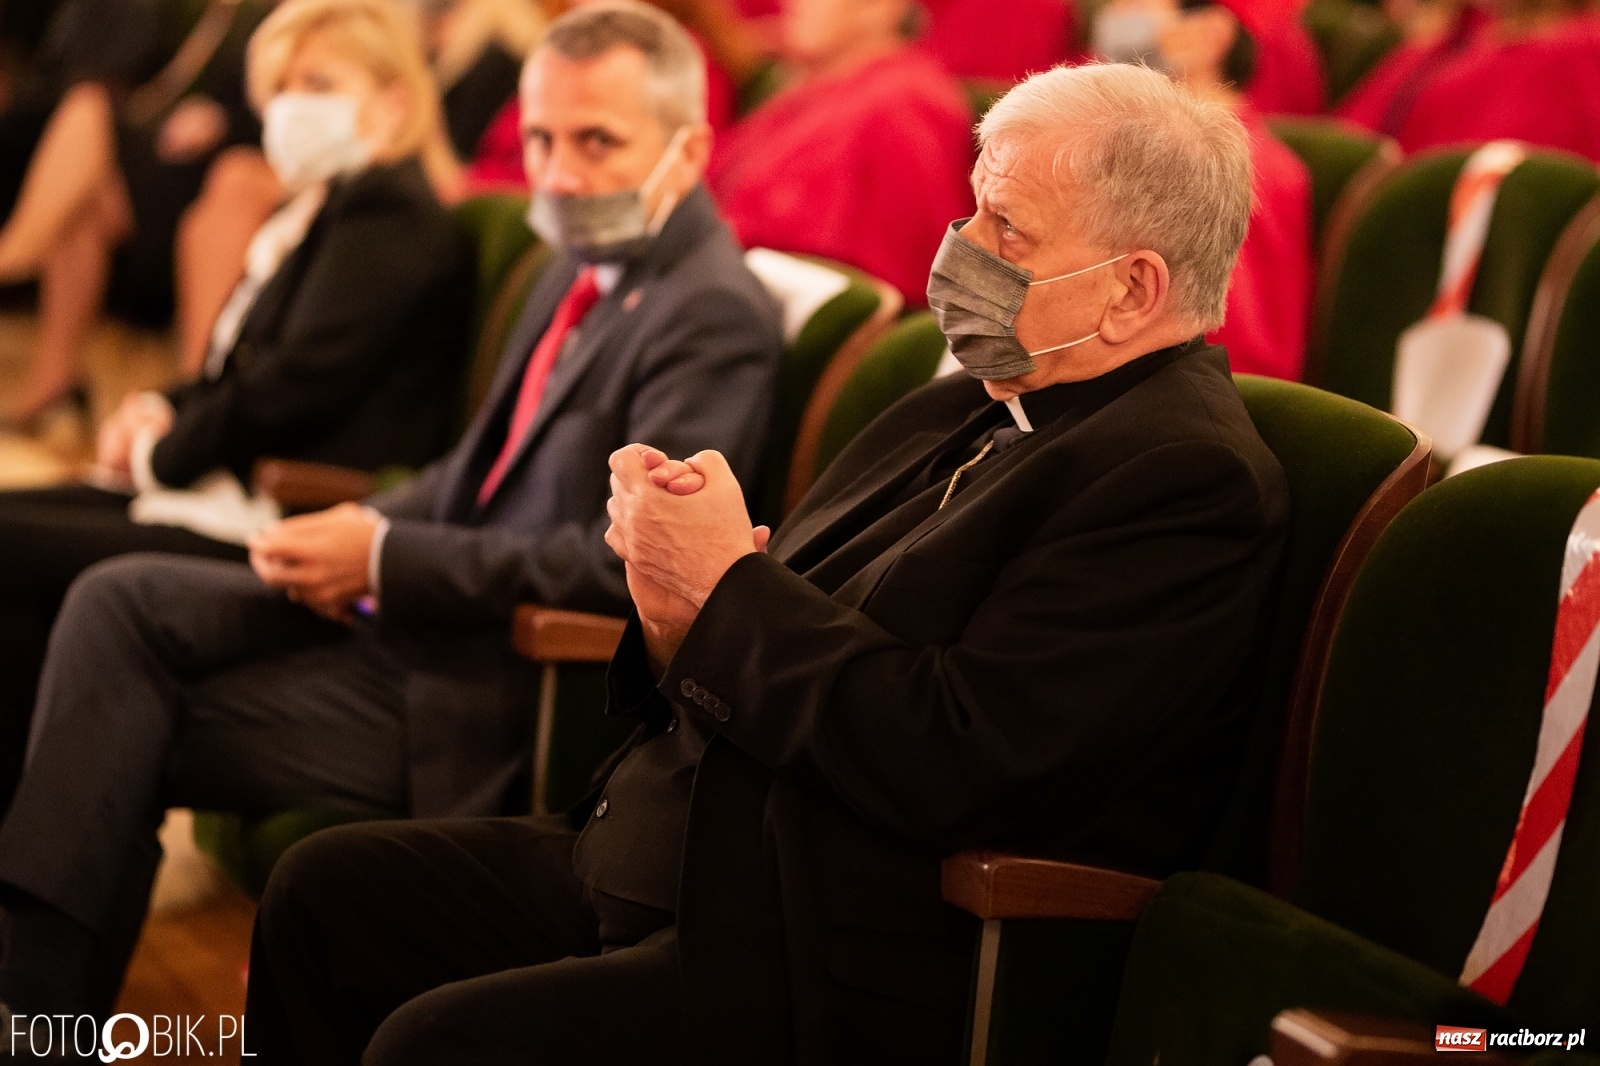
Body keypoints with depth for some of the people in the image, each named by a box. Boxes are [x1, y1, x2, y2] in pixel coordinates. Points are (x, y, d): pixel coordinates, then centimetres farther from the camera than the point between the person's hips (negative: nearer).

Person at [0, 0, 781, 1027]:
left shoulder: (717, 316, -18)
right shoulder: (588, 267, 11)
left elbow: (628, 559, -25)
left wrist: (387, 558, -20)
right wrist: (363, 533, 0)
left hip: (501, 686, -9)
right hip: (416, 615, 9)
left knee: (137, 737, -9)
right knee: (120, 601, -4)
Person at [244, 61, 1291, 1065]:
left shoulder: (1190, 477, -15)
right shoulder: (960, 412, 14)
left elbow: (961, 762, -25)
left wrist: (725, 582, -16)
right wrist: (678, 610, -9)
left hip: (840, 977, -9)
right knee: (326, 891, 5)